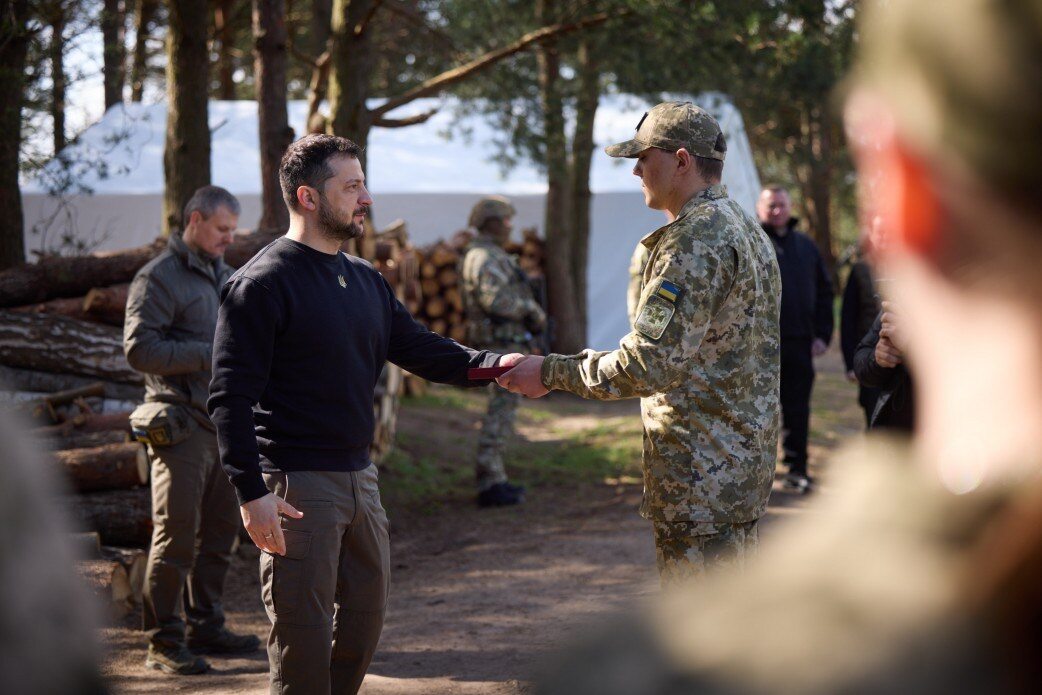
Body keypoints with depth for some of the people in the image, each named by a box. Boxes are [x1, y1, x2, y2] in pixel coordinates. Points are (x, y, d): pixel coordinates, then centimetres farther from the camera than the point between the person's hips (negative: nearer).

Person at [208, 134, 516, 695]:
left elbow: (419, 350, 12)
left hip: (358, 476, 8)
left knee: (365, 617, 15)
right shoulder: (262, 283, -12)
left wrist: (495, 365, -6)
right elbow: (231, 396, -16)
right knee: (303, 633, -4)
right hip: (296, 487, -8)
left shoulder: (365, 280, 14)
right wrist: (251, 493, -24)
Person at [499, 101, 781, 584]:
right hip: (742, 466, 11)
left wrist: (552, 372, -15)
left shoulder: (696, 241, -18)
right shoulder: (744, 229, 16)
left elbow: (649, 364, -25)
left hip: (701, 477, -11)